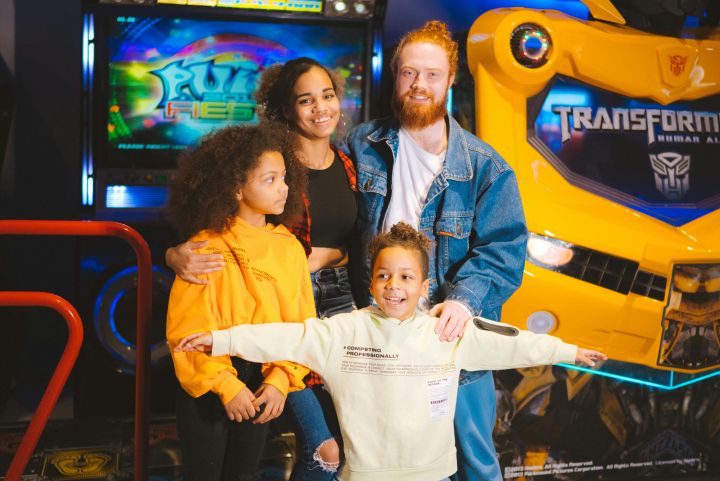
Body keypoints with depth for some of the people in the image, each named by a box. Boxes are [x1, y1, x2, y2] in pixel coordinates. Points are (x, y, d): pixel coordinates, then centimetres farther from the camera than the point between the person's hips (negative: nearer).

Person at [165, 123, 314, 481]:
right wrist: (225, 385, -19)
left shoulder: (290, 247, -2)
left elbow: (301, 324, -2)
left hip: (261, 383, 4)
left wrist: (281, 380, -13)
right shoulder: (207, 248, -15)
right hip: (208, 384, -4)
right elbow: (188, 329, -16)